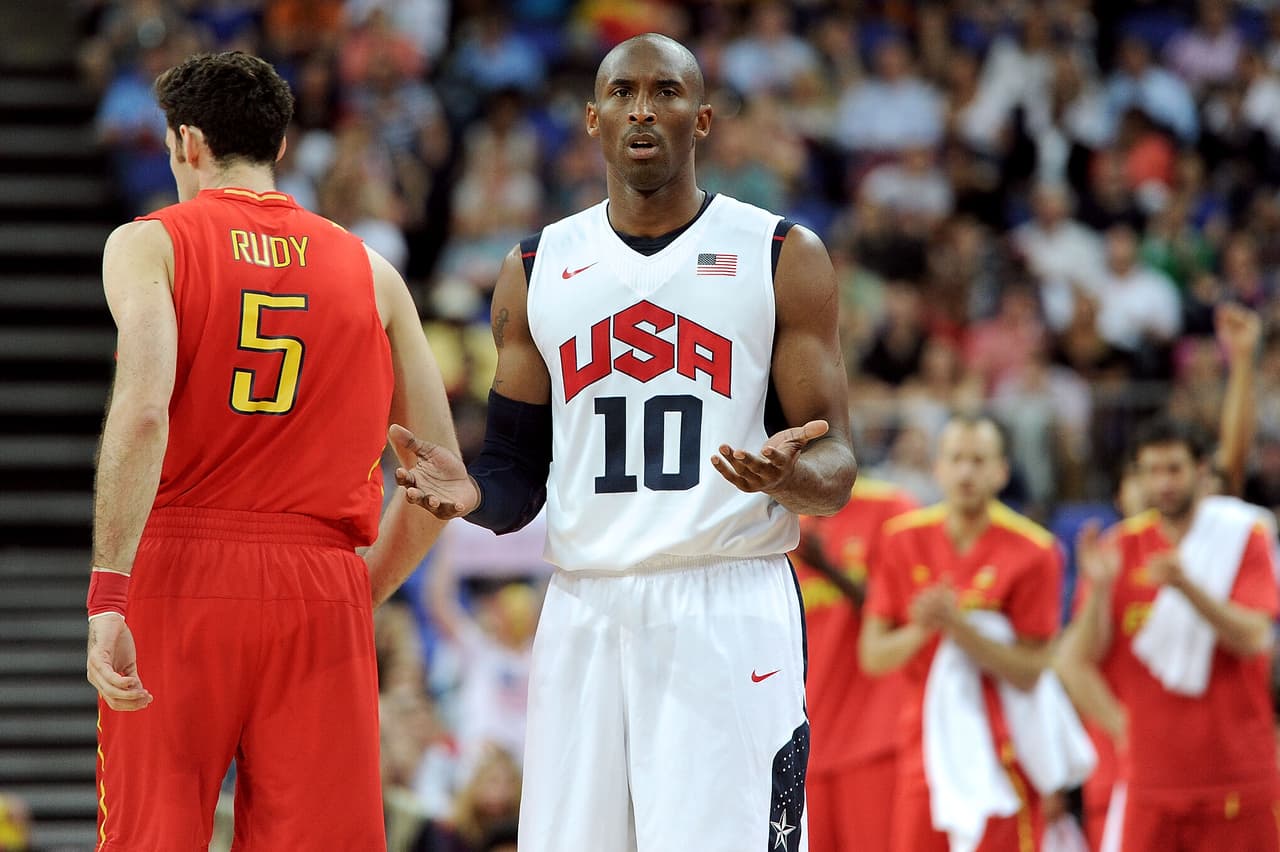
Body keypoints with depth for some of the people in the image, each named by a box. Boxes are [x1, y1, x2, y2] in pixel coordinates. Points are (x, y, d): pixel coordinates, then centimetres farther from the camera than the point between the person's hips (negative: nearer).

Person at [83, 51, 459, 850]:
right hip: (320, 585, 2)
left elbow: (143, 411, -15)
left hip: (178, 574, -2)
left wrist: (108, 598, -19)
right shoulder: (369, 270, 13)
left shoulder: (149, 244, 2)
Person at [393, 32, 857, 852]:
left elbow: (836, 472, 1)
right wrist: (471, 492, -7)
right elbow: (520, 473, 16)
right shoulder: (537, 270, 13)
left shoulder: (784, 258, 3)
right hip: (585, 615, 3)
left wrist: (794, 477, -23)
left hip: (729, 609, -3)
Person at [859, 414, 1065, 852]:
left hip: (1001, 755, -4)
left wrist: (958, 627, -22)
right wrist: (921, 630, -16)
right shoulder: (904, 540, 4)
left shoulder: (1033, 552, -7)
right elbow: (873, 655, 4)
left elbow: (1030, 672, -10)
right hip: (922, 752, 4)